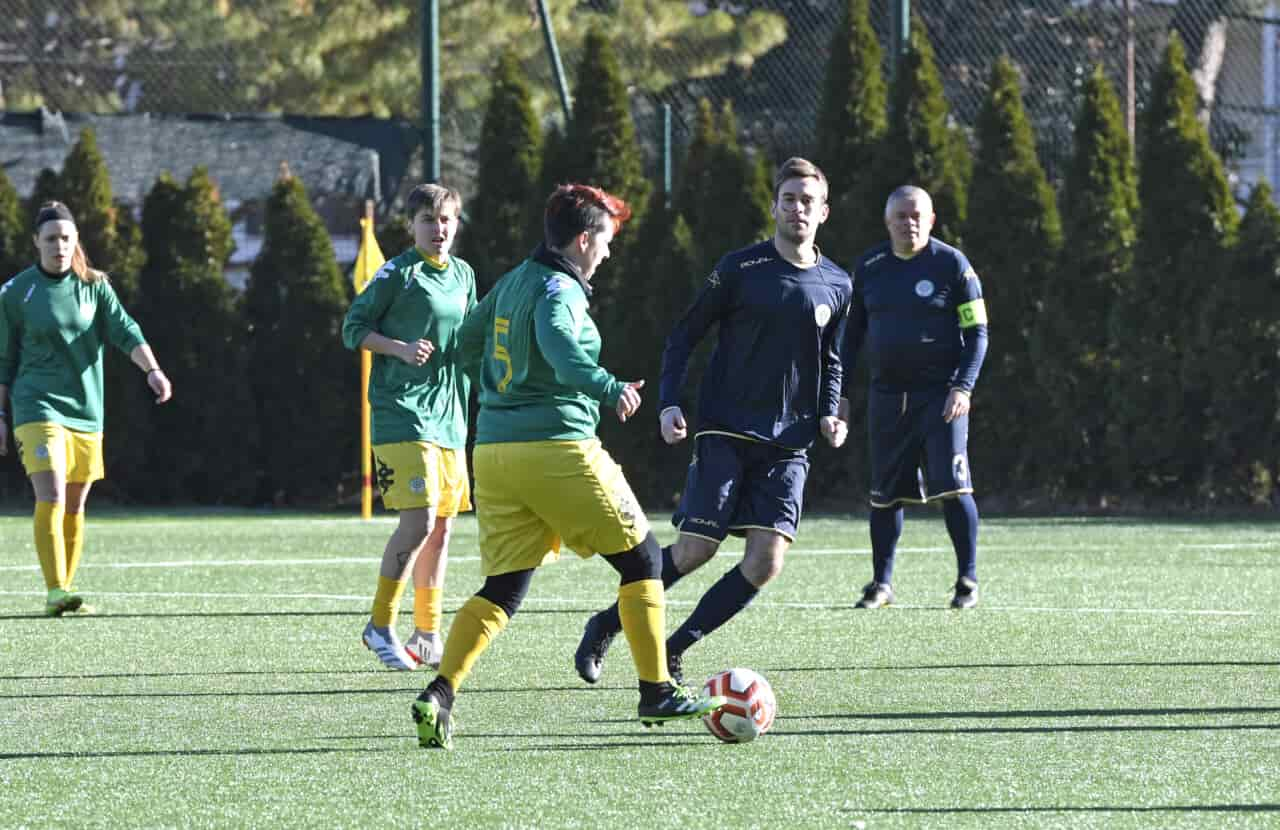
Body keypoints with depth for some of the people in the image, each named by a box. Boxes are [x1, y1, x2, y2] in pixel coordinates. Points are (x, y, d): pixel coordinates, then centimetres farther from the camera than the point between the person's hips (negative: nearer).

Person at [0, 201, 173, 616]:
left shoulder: (94, 286, 5)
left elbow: (126, 331, -7)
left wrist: (152, 370, -24)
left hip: (86, 410, 3)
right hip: (37, 407, -3)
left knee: (75, 506, 8)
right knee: (51, 499, -18)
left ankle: (65, 590, 18)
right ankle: (55, 592, -20)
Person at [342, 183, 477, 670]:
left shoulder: (463, 276, 13)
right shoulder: (397, 274, -7)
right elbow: (353, 328, -5)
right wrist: (401, 348, -18)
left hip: (448, 415, 7)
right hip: (401, 410, -7)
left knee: (442, 526, 8)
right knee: (419, 519, -17)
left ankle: (428, 635, 16)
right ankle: (380, 625, -5)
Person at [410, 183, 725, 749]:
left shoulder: (512, 283, 16)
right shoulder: (559, 290, -9)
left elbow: (469, 344, 26)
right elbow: (560, 345, -30)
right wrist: (607, 387, -44)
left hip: (493, 447, 8)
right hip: (557, 446, -8)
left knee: (502, 590, 7)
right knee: (641, 559, 7)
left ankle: (440, 694, -12)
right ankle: (657, 692, 8)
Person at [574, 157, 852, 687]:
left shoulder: (836, 285, 9)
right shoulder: (741, 269, -3)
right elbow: (683, 337, 2)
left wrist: (828, 416, 4)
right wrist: (669, 404, -10)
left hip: (787, 444, 4)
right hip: (725, 434, -4)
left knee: (767, 560, -11)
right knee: (695, 551, -10)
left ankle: (673, 650, 3)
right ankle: (605, 627, 12)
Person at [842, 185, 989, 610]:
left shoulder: (952, 264, -3)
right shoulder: (869, 267, 9)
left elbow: (977, 332, -2)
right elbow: (852, 333, 17)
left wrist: (963, 388, -14)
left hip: (941, 394, -4)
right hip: (886, 396, 4)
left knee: (952, 487, -11)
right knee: (885, 493, 6)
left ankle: (968, 580, -2)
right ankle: (881, 583, 15)